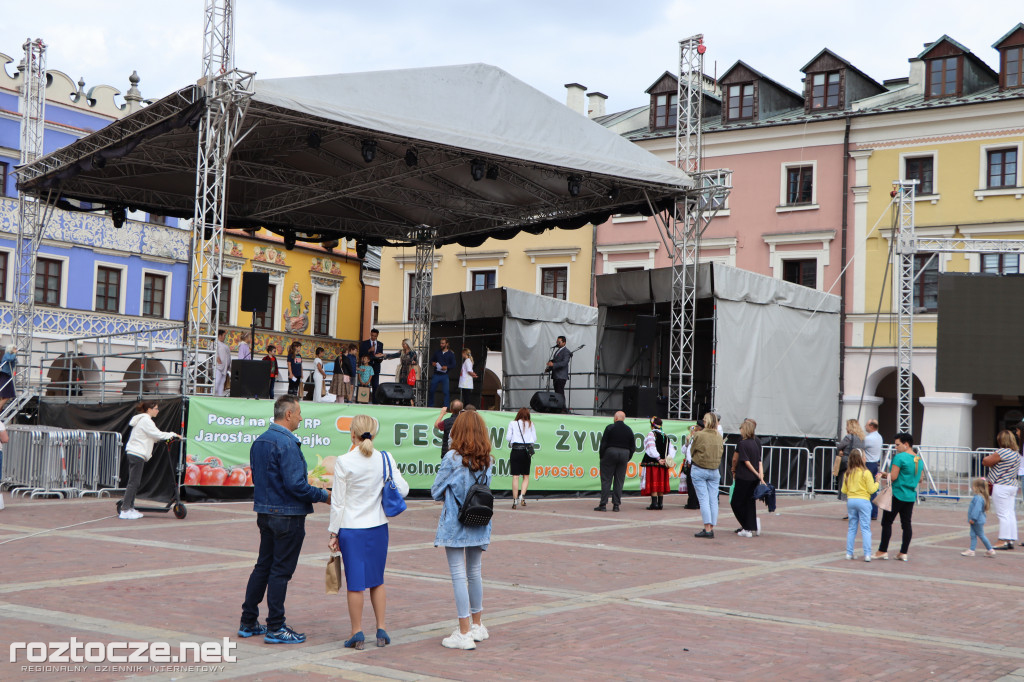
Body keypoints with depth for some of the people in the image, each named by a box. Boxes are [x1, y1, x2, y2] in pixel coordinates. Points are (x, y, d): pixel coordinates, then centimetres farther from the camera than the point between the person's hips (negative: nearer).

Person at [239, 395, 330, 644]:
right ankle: (275, 628, 5)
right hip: (288, 515, -9)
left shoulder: (259, 441, 10)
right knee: (281, 570, -1)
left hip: (265, 512, 9)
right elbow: (296, 484, -24)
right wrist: (323, 495, -10)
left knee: (263, 566, 16)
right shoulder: (287, 443, -19)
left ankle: (248, 623, 21)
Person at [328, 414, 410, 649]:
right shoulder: (385, 459, -3)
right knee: (377, 580, 15)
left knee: (355, 582, 6)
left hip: (351, 529, -3)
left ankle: (357, 633, 11)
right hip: (378, 527, 3)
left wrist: (333, 533, 1)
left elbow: (337, 502, -7)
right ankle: (381, 630, 17)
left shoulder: (344, 462, -10)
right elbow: (403, 490, -1)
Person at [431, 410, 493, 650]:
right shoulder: (486, 460, 0)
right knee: (475, 572, 17)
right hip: (478, 524, 6)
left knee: (458, 574, -1)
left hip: (455, 524, -6)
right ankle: (477, 625, 30)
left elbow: (435, 491, -8)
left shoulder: (452, 458, -15)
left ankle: (464, 633, 0)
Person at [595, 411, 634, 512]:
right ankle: (616, 505, 4)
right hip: (624, 455, 4)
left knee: (606, 480, -2)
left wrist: (601, 457, 1)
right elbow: (632, 447, 12)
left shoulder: (610, 428, -5)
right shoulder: (629, 430, 9)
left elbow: (603, 444, -7)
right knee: (619, 481, 6)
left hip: (610, 454, -4)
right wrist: (627, 459, 19)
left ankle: (603, 505, -6)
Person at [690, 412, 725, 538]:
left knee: (703, 499, -3)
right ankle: (712, 528, 10)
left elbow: (692, 452, -1)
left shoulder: (699, 435, -12)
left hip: (699, 470, -4)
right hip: (714, 471, 4)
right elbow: (721, 453, 11)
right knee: (713, 500, 8)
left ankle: (707, 529, -8)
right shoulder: (719, 437, 1)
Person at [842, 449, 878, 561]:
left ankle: (849, 553, 12)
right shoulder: (866, 473, -12)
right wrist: (877, 483, 8)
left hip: (850, 500, 4)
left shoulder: (848, 473, 2)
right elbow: (871, 489, -9)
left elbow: (844, 490, 7)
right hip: (863, 501, -4)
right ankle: (867, 554, -5)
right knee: (865, 528, 0)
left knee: (852, 528, 12)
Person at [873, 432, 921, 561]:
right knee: (906, 523, 8)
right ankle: (903, 553, 9)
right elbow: (919, 479, 18)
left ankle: (883, 551, 4)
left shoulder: (900, 457, -14)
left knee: (887, 522, 1)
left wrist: (884, 475, 1)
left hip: (897, 495, -7)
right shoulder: (919, 459, 10)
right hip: (911, 496, 7)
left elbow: (893, 477, -18)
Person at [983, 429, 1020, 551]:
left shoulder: (1002, 452, -17)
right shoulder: (1017, 453, 11)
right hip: (1012, 485, 9)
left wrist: (991, 456, 5)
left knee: (1003, 514, -6)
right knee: (1010, 513, 10)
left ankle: (1004, 540, -6)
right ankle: (1012, 540, 11)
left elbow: (985, 461, -14)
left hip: (1001, 486, -9)